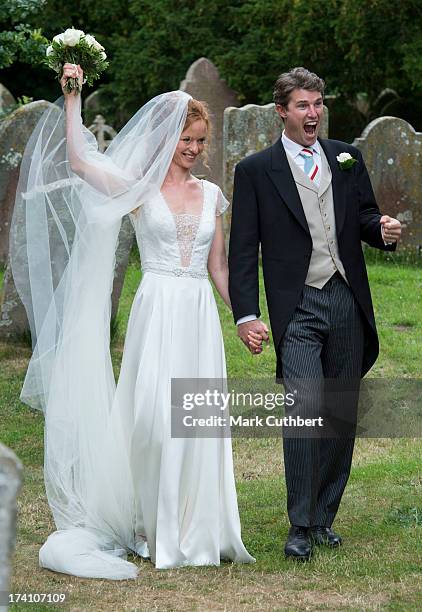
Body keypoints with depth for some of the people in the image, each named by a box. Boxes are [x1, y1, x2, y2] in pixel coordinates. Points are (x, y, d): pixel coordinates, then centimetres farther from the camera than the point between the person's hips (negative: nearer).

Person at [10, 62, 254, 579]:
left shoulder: (211, 195, 13)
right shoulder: (139, 188, 1)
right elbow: (79, 160, -13)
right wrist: (72, 97, -13)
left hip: (201, 315, 4)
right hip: (157, 312, -4)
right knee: (154, 416, -7)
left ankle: (193, 530, 13)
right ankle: (153, 529, 5)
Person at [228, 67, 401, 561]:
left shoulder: (348, 158, 11)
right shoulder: (256, 171, 1)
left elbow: (366, 219, 19)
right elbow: (242, 251, -1)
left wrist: (383, 230, -6)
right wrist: (246, 315, -10)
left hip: (348, 302, 4)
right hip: (298, 309, -4)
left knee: (341, 417, 8)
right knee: (305, 410, -15)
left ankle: (324, 517, 21)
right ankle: (300, 526, -7)